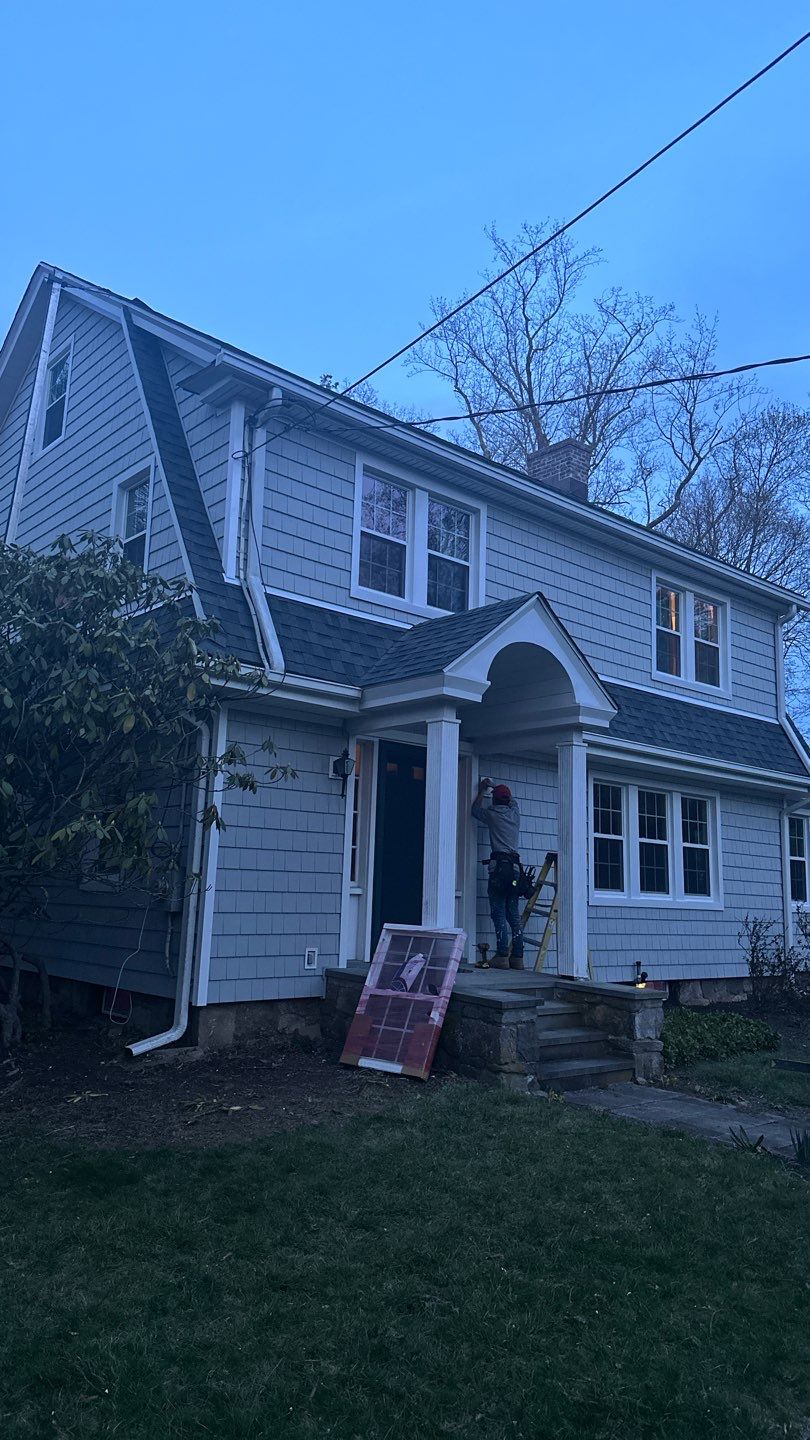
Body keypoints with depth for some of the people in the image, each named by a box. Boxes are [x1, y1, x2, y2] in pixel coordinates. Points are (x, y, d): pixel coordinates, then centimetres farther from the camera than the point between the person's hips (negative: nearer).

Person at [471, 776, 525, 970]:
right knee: (514, 914, 6)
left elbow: (475, 810, 21)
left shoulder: (493, 813, 1)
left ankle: (502, 956, -12)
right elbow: (512, 799, 38)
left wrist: (482, 790, 33)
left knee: (499, 913, -7)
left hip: (499, 864, -5)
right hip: (515, 865, 5)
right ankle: (517, 957, 4)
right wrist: (494, 785, 48)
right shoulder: (514, 812, 14)